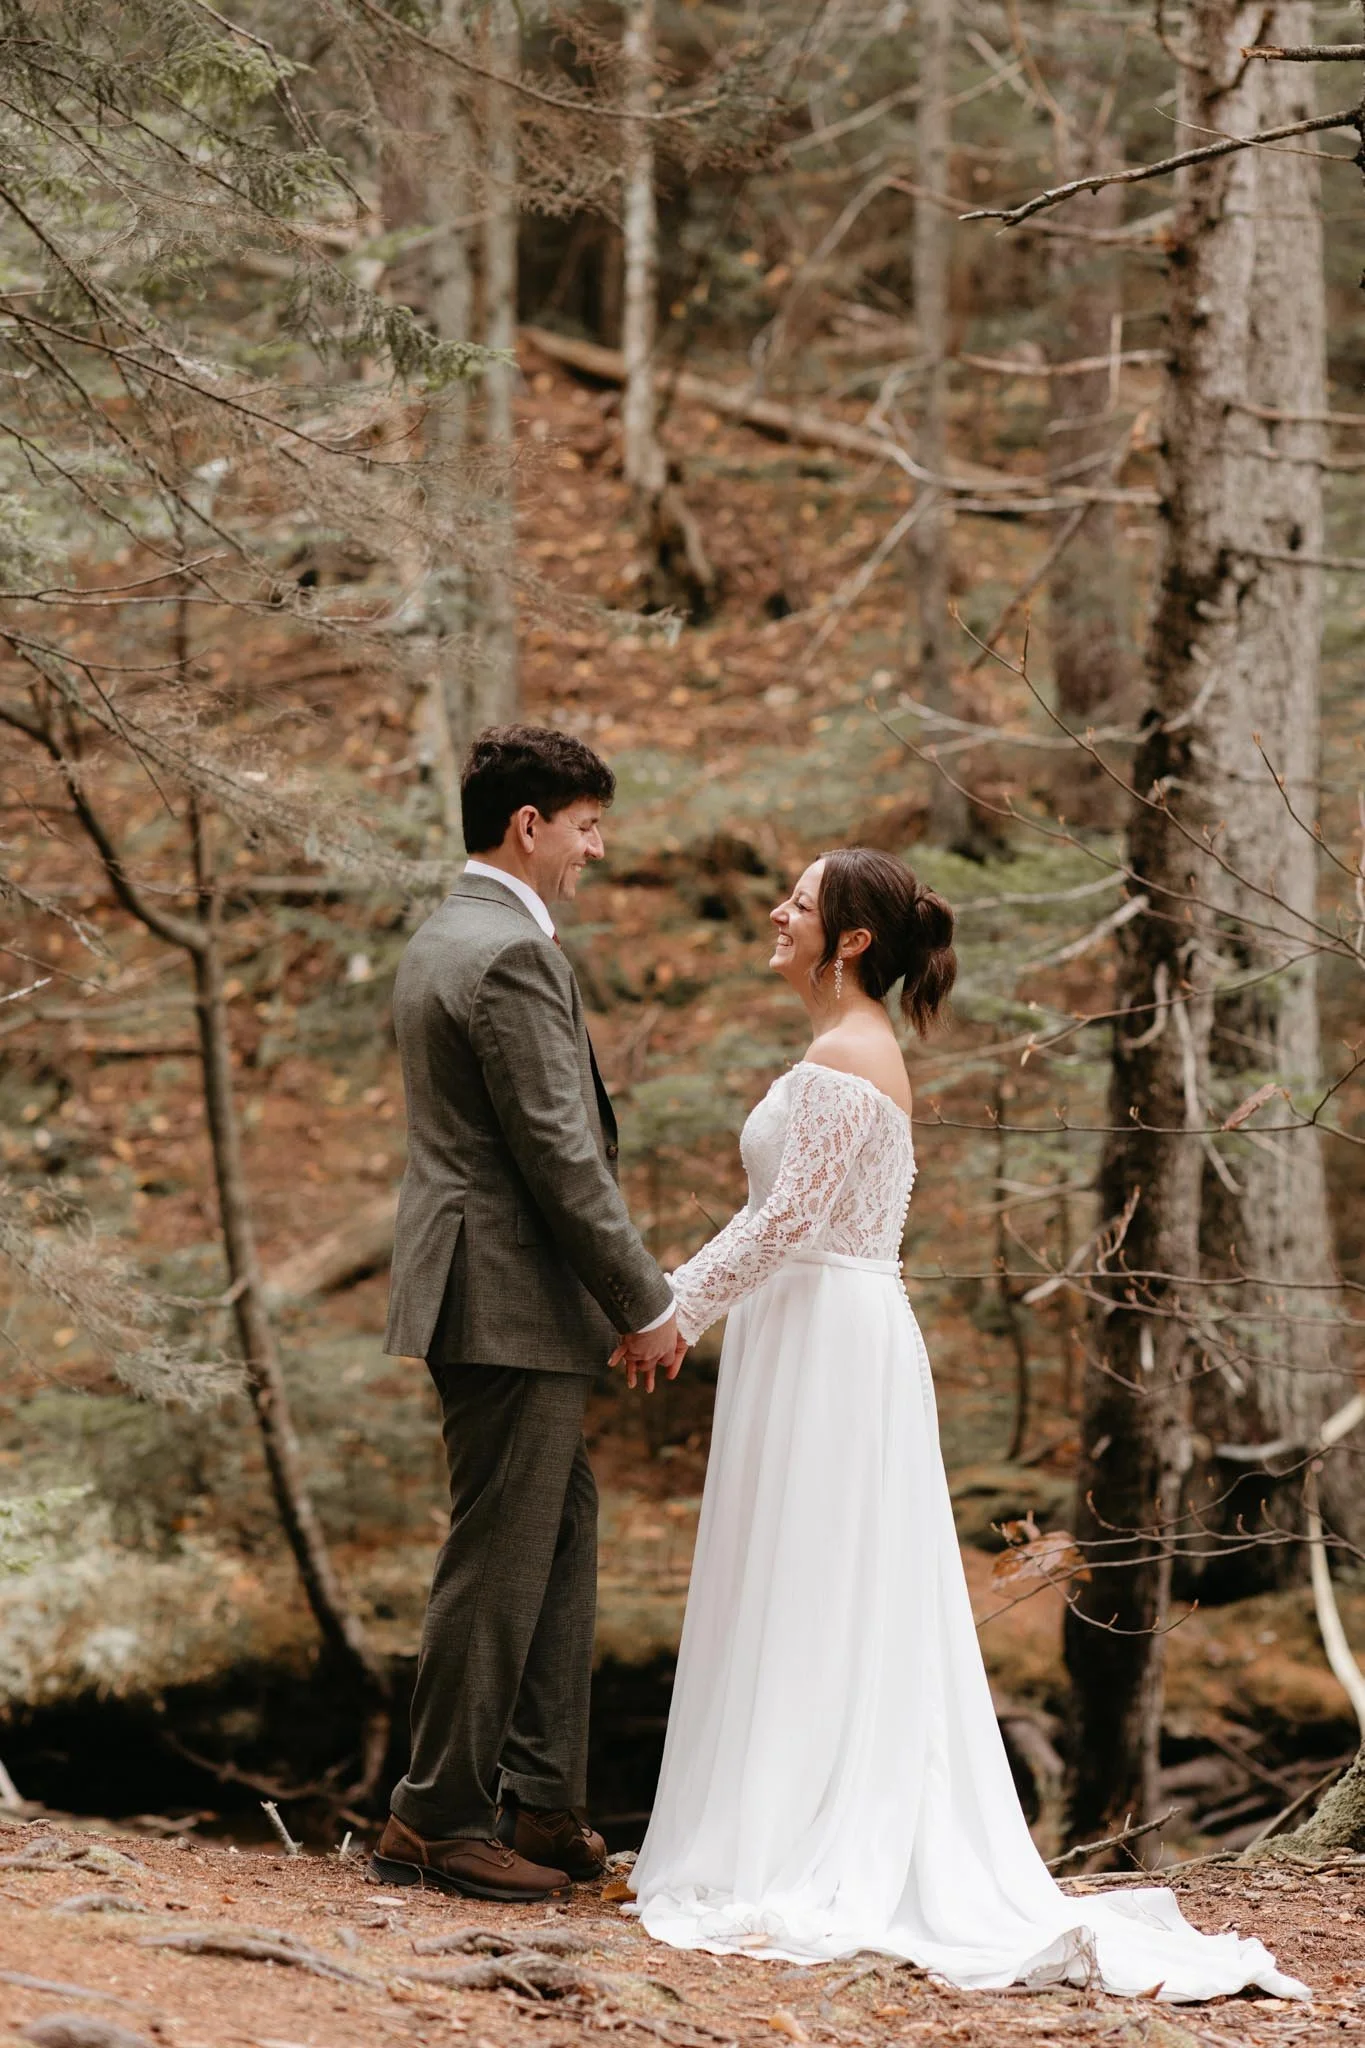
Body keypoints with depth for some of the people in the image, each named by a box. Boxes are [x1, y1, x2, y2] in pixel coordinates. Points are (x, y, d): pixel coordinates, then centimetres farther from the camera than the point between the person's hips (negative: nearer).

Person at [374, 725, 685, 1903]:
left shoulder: (443, 940, 16)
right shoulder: (512, 956, -17)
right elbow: (559, 1154, -20)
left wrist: (621, 1297, 21)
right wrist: (645, 1304, -12)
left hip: (485, 1291, 11)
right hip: (513, 1304, -11)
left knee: (563, 1539, 15)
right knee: (499, 1562, -4)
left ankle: (540, 1804, 19)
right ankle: (438, 1822, 3)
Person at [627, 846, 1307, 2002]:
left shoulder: (839, 1060, -15)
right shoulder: (867, 1052, 15)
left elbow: (788, 1219, -20)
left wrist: (677, 1311, -13)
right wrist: (678, 1289, 14)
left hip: (822, 1345, -10)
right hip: (842, 1337, 10)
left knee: (806, 1607, -5)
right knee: (851, 1612, 11)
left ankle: (800, 1866, -1)